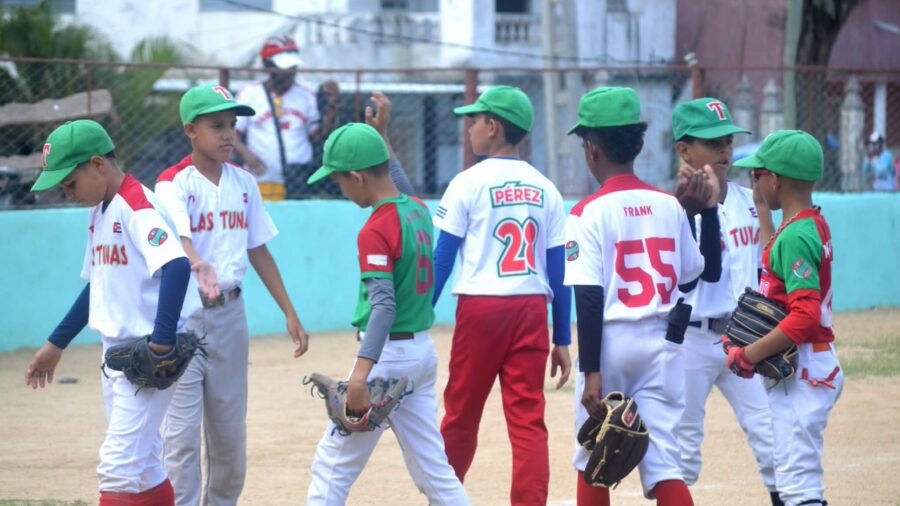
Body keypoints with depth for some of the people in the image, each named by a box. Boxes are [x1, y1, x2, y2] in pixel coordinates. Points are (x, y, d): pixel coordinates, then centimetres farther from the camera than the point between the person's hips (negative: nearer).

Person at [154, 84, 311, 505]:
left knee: (230, 430, 12)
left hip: (230, 313, 6)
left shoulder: (243, 183, 8)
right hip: (183, 313, -6)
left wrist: (290, 313, 13)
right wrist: (199, 266, -51)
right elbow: (178, 238, -30)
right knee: (182, 431, -7)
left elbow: (258, 250, 14)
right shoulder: (174, 183, -11)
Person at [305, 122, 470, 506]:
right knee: (433, 469, 9)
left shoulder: (375, 231, -17)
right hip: (424, 352, 8)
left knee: (332, 466, 0)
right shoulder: (419, 209, 6)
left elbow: (384, 305, -26)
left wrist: (361, 372, -34)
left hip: (388, 354, -8)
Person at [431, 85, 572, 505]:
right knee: (528, 420, 0)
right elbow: (559, 270, 7)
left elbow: (440, 261, -5)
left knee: (460, 416, 10)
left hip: (480, 309, -3)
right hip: (531, 310, 3)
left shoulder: (469, 183, -3)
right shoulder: (545, 190, 8)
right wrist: (562, 340, 11)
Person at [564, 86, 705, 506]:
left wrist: (592, 372, -14)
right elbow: (689, 279, 15)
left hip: (610, 343, -3)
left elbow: (589, 299, -13)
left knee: (593, 460, 13)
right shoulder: (669, 206, 5)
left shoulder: (589, 213, -9)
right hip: (662, 344, 3)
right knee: (663, 461, -1)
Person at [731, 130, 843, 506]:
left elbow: (805, 317, -27)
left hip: (801, 371, -10)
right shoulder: (815, 224, 11)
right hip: (811, 366, 10)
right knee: (796, 475, 17)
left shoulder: (795, 235, -19)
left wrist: (749, 355, -22)